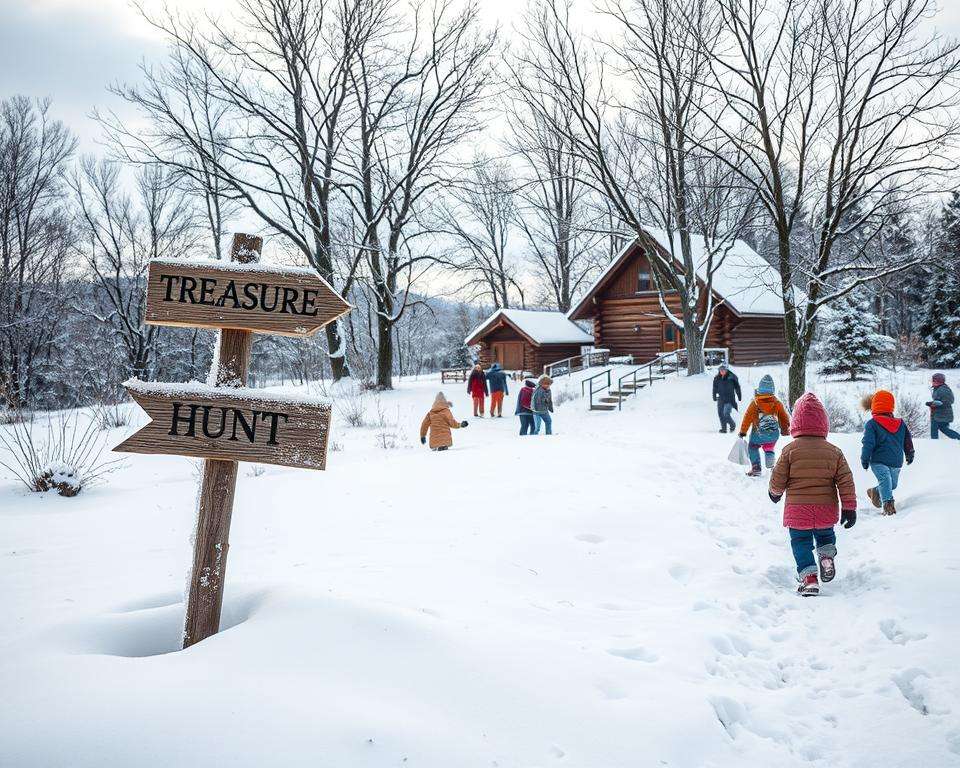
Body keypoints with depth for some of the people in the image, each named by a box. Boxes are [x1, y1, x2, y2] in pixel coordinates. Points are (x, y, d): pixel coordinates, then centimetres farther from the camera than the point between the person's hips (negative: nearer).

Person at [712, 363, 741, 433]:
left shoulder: (732, 377, -6)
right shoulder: (717, 378, 4)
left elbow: (737, 387, 2)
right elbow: (715, 388, 14)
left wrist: (739, 397, 6)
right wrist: (714, 397, 13)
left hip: (730, 399, -4)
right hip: (721, 399, 4)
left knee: (726, 414, -13)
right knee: (720, 414, 2)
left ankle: (733, 425, 13)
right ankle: (723, 429, 14)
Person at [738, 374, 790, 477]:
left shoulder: (755, 402, -10)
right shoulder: (777, 403, 0)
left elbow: (747, 417, -7)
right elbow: (784, 417, 8)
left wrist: (742, 431, 1)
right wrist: (785, 430, 25)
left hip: (758, 433, -3)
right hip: (774, 434, 3)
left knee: (753, 447, 20)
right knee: (769, 449, 25)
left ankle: (756, 468, 9)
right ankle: (771, 466, 4)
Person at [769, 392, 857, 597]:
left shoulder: (790, 450, -11)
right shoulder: (834, 451, -4)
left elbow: (778, 478, -4)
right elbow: (845, 482, -2)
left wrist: (775, 492, 17)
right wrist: (849, 507, 6)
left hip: (797, 509, -3)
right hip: (826, 509, 3)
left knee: (801, 542, 8)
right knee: (825, 534, 30)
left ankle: (808, 577, -5)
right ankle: (827, 558, 10)